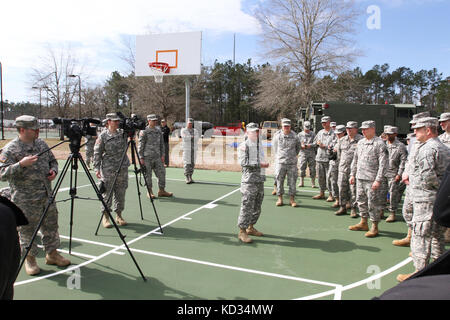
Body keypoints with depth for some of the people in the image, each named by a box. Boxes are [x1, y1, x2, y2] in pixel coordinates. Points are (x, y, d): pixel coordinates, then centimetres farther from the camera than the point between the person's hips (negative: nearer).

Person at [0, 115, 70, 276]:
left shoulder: (41, 144, 8)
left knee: (51, 225, 14)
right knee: (27, 229, 5)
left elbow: (52, 160, 20)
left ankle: (52, 253, 29)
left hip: (47, 196, 6)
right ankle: (29, 258, 23)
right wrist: (21, 164, -29)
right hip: (25, 200, -6)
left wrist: (53, 170, -1)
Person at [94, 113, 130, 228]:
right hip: (108, 169, -4)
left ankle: (119, 215, 21)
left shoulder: (123, 133, 8)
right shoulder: (103, 136, -3)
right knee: (107, 193, 1)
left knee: (121, 193, 9)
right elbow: (97, 153, -2)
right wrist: (97, 168, -7)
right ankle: (105, 217, 13)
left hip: (122, 168, 4)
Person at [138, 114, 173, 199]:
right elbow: (141, 145, -6)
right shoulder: (144, 132, -5)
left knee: (161, 173, 3)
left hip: (157, 157, 5)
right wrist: (141, 158, -9)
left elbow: (162, 144, 16)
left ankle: (162, 191, 14)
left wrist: (162, 155, 9)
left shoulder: (158, 131, 11)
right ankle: (149, 192, 14)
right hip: (147, 157, -5)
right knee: (148, 175, 2)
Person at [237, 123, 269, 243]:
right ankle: (242, 231, -1)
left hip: (260, 180, 8)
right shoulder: (244, 145, -8)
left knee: (257, 206, 14)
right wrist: (259, 165, -19)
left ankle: (250, 228, 27)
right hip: (249, 180, -8)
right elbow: (244, 162, -17)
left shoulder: (259, 144, 17)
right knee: (247, 206, -8)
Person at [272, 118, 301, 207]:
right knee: (279, 180, 3)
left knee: (292, 181, 2)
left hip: (292, 163, 0)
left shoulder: (295, 137, 1)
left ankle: (292, 199, 11)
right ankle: (280, 198, 13)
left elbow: (298, 147, 18)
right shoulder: (277, 136, 1)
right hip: (280, 162, 0)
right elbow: (274, 144, 20)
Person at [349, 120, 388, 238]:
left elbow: (383, 164, -13)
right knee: (361, 201, 15)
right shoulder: (360, 142, 13)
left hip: (371, 179, -7)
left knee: (373, 203, -1)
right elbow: (355, 160, 20)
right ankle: (363, 223, 29)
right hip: (360, 178, 7)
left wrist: (378, 180, -18)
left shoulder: (379, 143, -9)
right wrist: (353, 174, 15)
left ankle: (374, 227, 10)